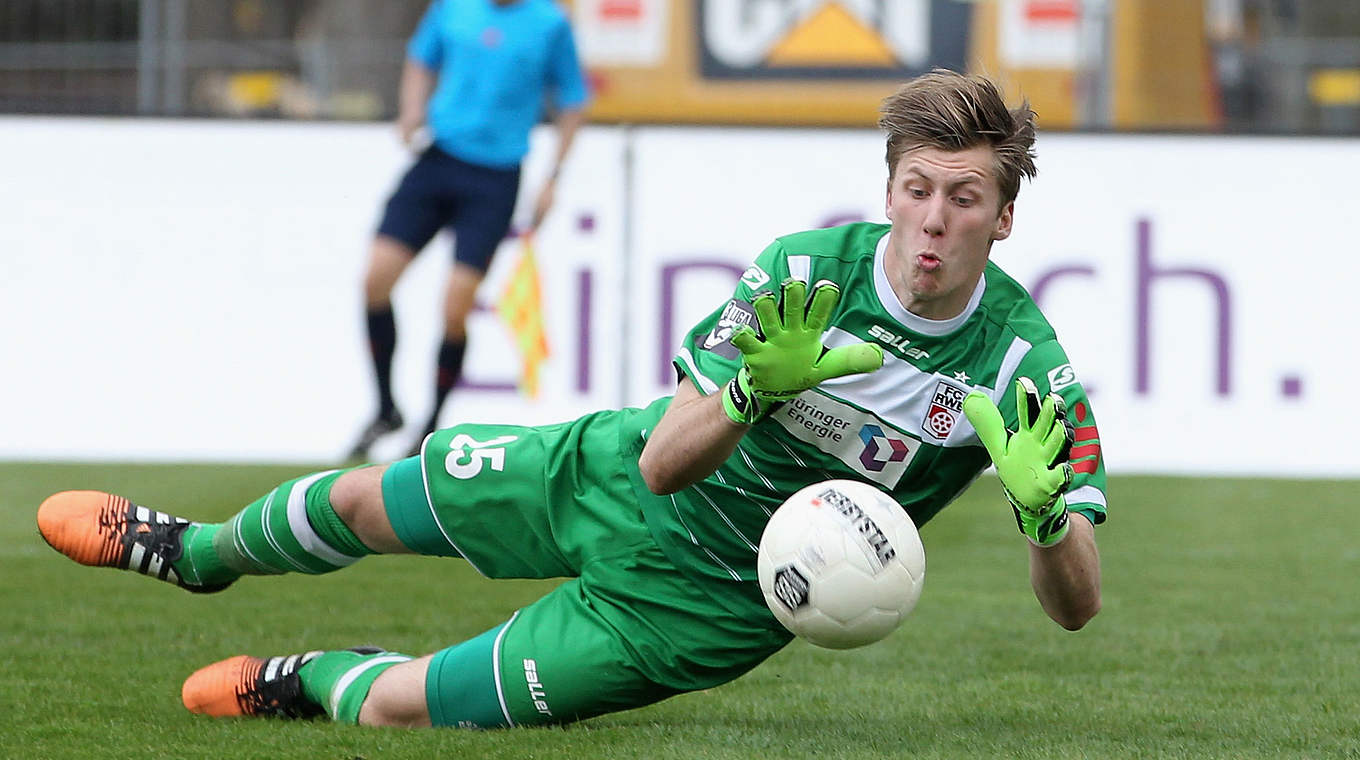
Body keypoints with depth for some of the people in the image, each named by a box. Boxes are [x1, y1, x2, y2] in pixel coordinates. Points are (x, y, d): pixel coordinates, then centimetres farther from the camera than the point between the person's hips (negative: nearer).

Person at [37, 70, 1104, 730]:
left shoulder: (1027, 368, -27)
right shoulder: (805, 272, -21)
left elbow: (1075, 607, -28)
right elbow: (663, 461, -21)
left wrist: (1045, 513, -51)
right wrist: (753, 391, -43)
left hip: (688, 600, -2)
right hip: (614, 480, 2)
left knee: (393, 705, -1)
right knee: (364, 501, 21)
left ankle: (309, 681, 38)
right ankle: (202, 555, 56)